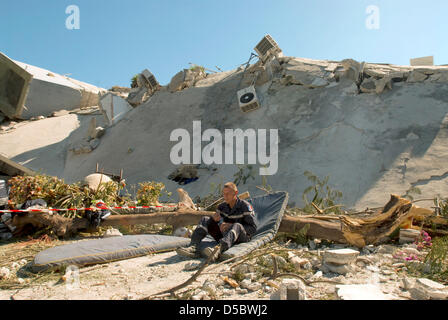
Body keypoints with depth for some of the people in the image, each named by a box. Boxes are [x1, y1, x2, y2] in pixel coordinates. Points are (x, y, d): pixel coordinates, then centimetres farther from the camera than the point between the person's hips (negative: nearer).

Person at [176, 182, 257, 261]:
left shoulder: (245, 206, -14)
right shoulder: (222, 206, 1)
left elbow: (253, 229, -17)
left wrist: (231, 225, -26)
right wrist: (213, 219, -21)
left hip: (242, 237, -5)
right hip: (224, 236, 5)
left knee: (237, 226, -39)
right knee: (205, 220, -8)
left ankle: (218, 251, -64)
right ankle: (193, 248, -30)